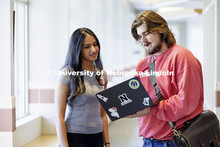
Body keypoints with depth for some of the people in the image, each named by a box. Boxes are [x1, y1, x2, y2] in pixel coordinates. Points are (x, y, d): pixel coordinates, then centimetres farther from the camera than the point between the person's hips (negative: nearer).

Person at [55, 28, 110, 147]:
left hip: (97, 137, 5)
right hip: (74, 137, -5)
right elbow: (59, 116, -11)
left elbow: (102, 114, 13)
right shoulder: (67, 74, -9)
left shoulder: (101, 75, 8)